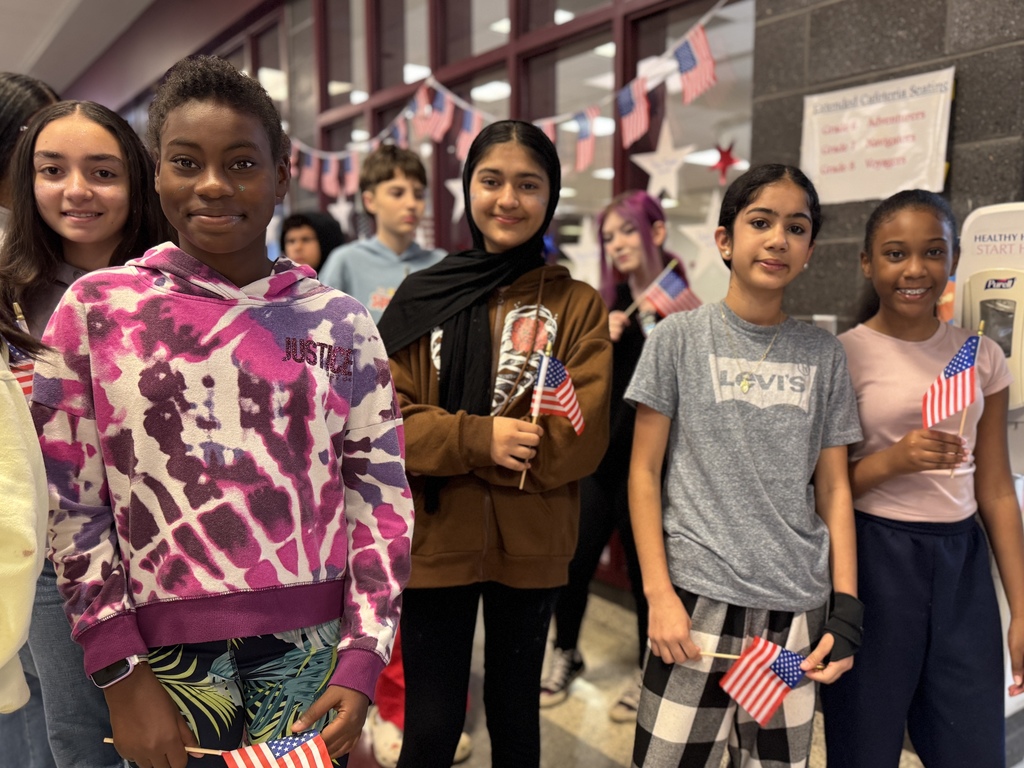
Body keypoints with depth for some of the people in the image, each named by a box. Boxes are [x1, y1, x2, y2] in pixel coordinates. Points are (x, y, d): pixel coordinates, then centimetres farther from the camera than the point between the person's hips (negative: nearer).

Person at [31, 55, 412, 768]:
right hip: (165, 654, 0)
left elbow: (382, 496, 0)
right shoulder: (96, 309, -1)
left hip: (313, 653, 1)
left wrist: (362, 663, -5)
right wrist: (120, 677, -5)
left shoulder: (339, 322, 0)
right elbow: (70, 503, -2)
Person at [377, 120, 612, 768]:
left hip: (530, 545, 0)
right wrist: (479, 438, -20)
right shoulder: (422, 297, 2)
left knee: (515, 713, 18)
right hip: (435, 540, 0)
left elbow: (579, 440, -9)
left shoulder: (578, 305, -1)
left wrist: (445, 443, -14)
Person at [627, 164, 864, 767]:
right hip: (699, 597, -3)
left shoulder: (824, 354, 6)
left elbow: (833, 488, 8)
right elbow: (644, 472, -2)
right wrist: (659, 594, -8)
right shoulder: (681, 337, -3)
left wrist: (847, 606, 1)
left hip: (797, 606, 3)